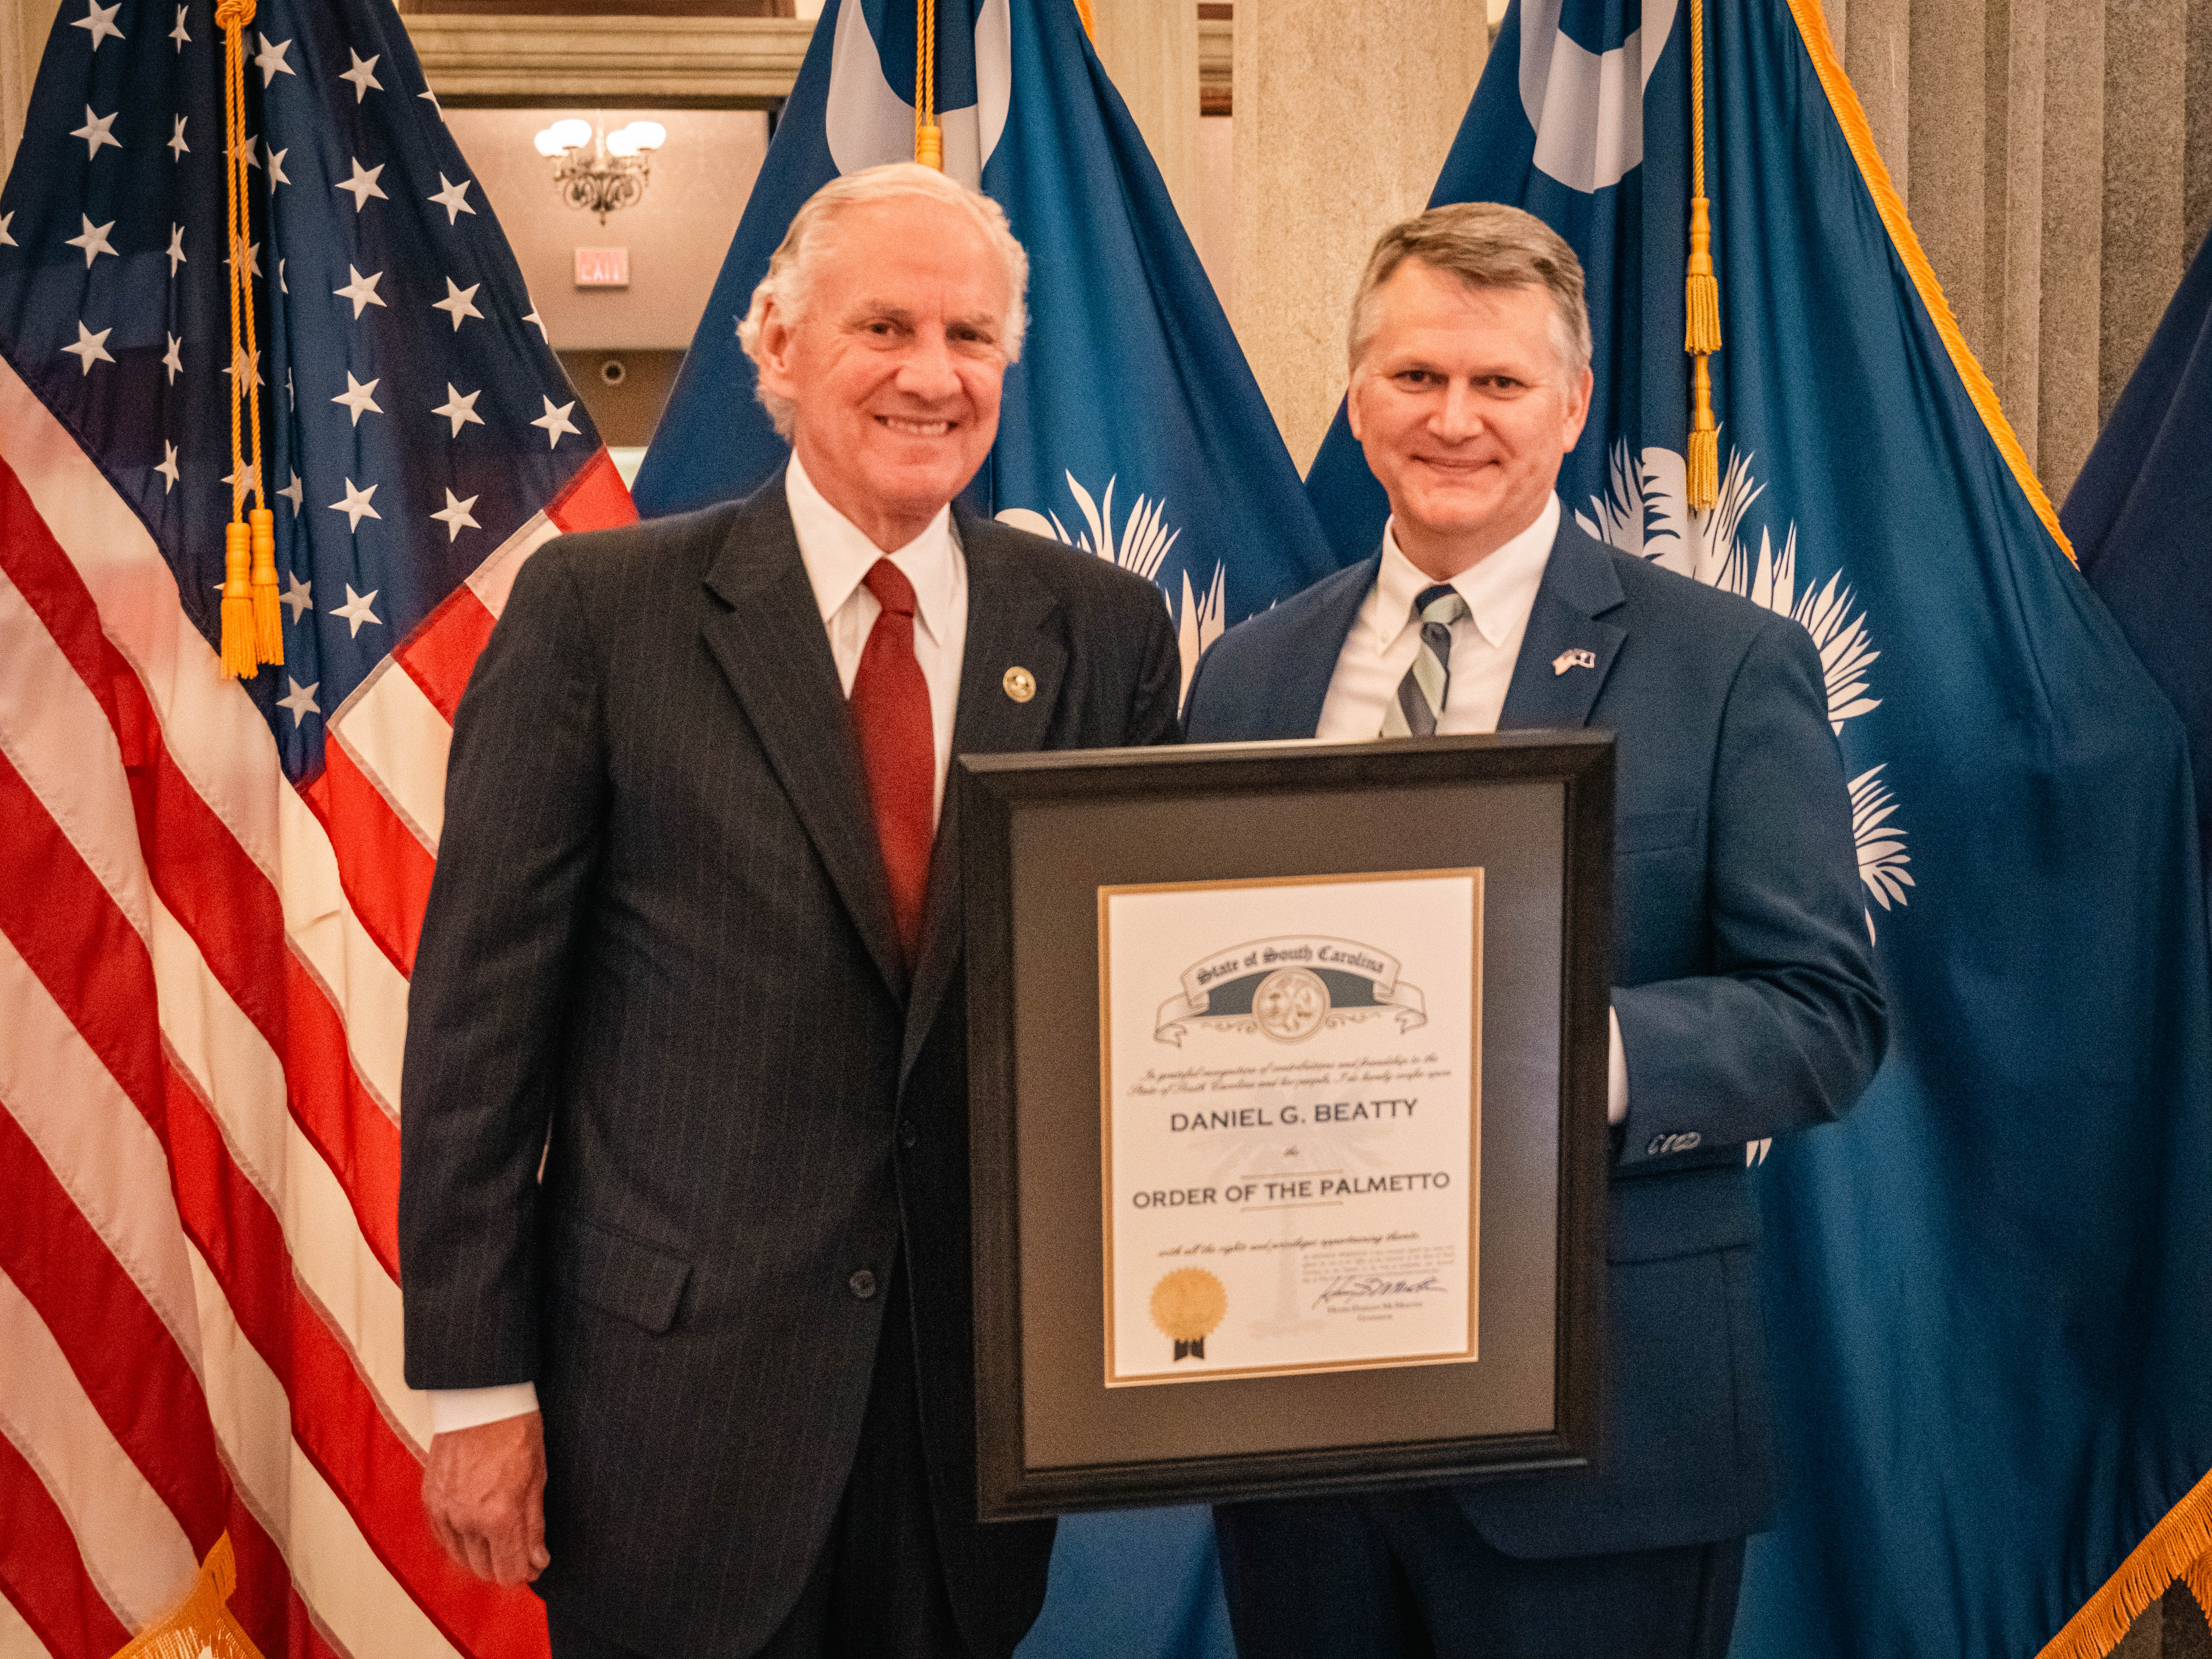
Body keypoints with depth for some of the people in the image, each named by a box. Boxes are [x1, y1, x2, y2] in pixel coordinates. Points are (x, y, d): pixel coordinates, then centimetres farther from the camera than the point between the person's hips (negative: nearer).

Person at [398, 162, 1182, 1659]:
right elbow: (481, 1008, -5)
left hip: (986, 1378, 3)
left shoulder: (1106, 631, 3)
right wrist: (477, 1379, -7)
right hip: (681, 1388, -2)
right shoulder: (599, 609, -4)